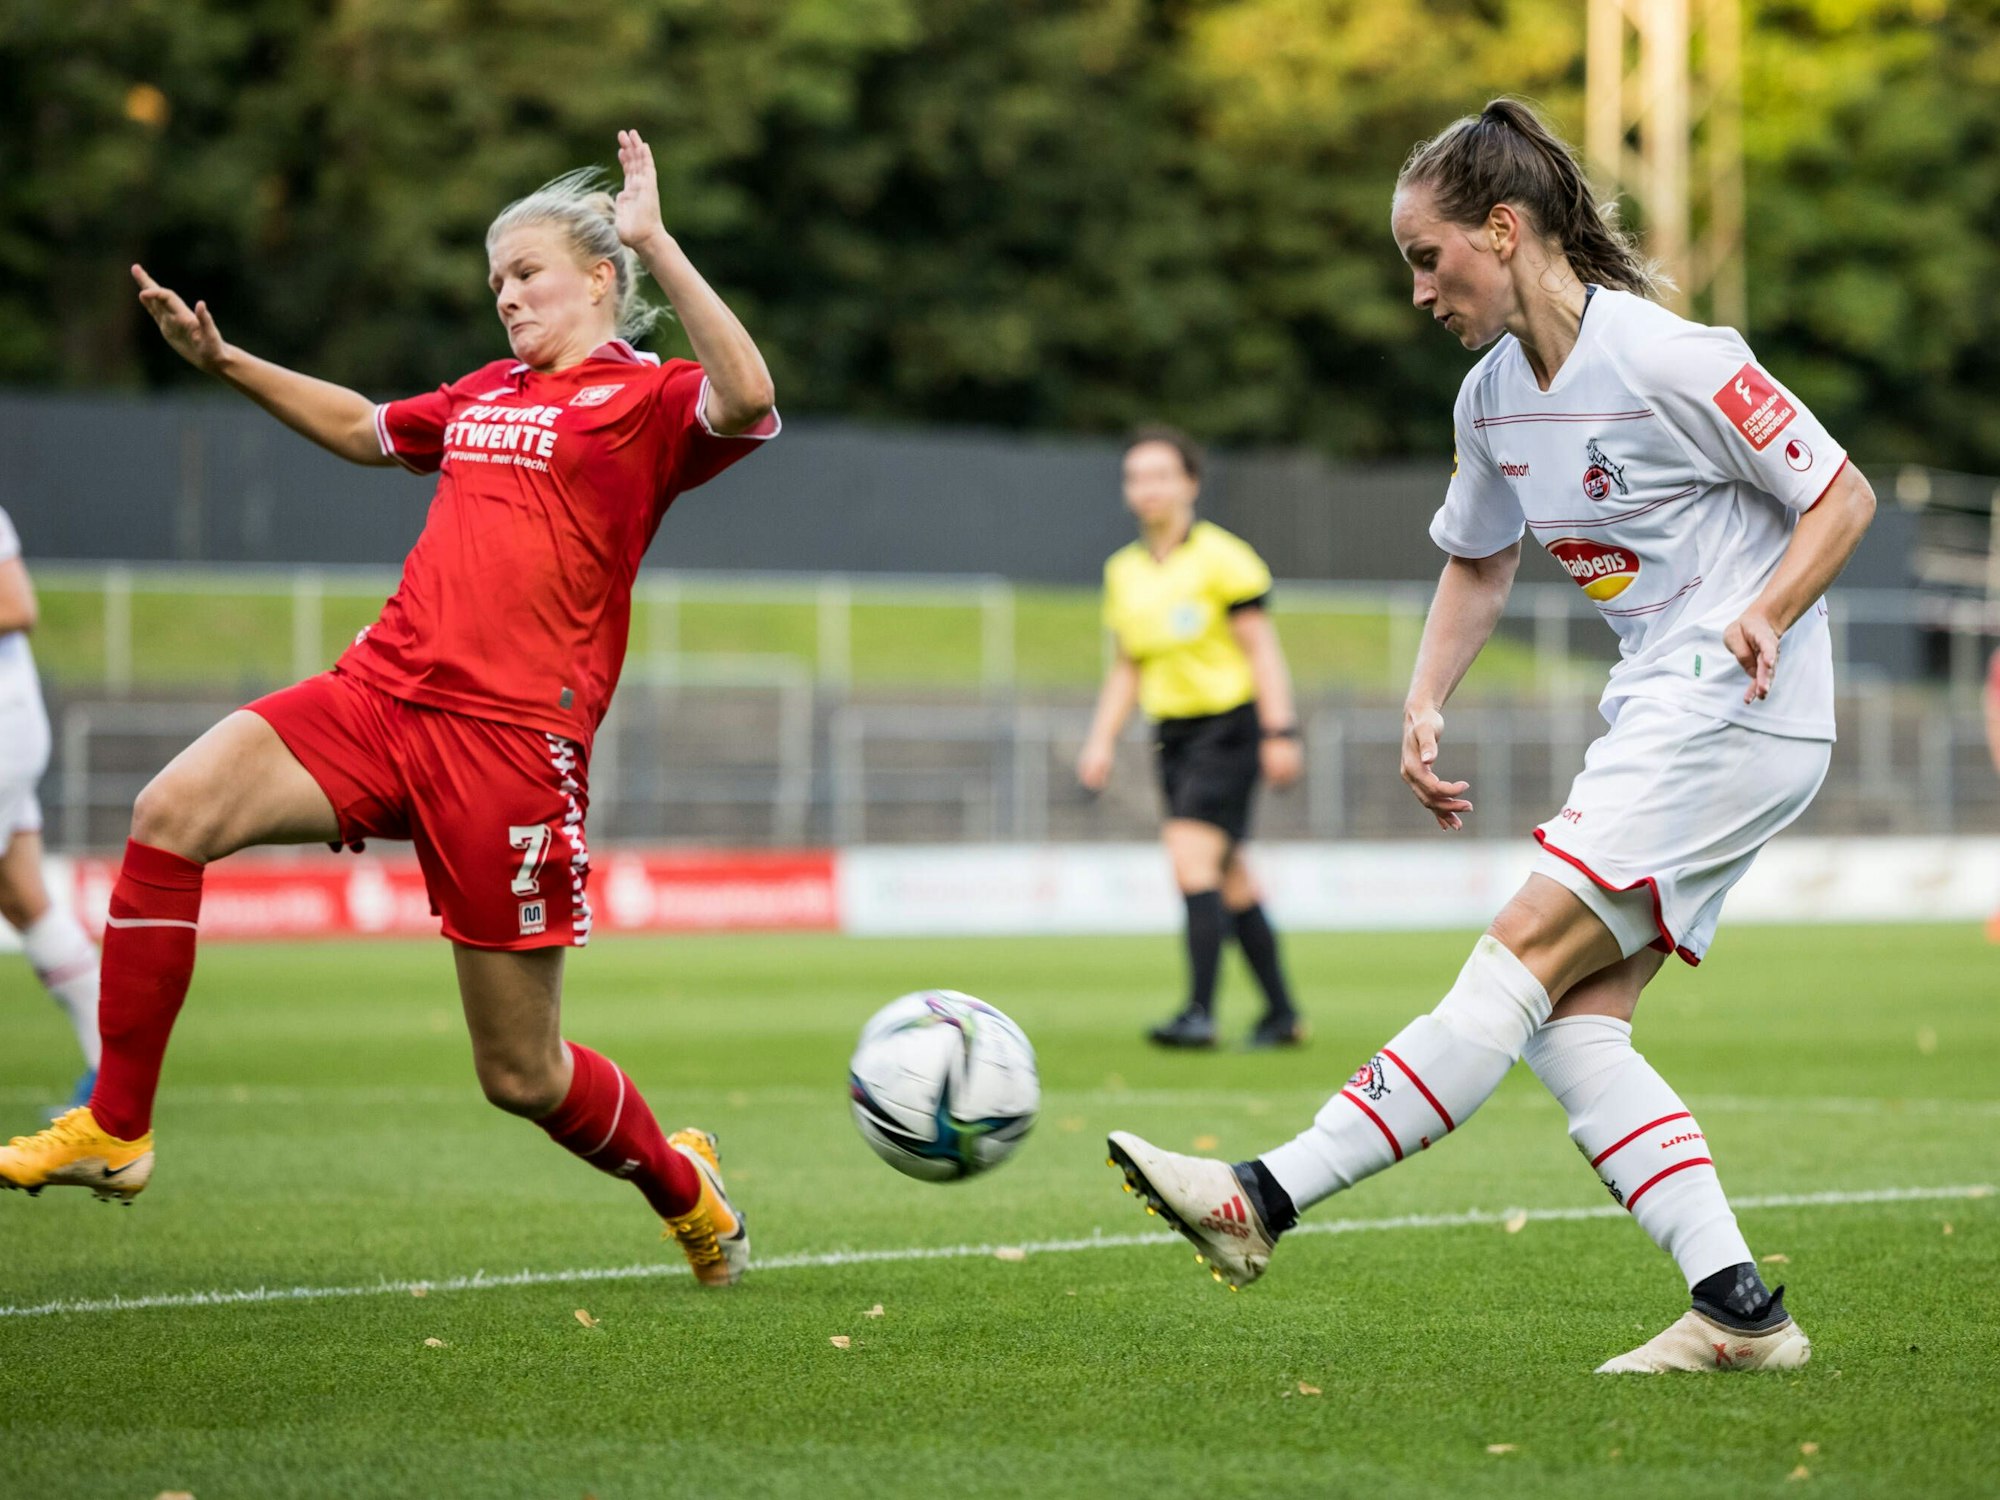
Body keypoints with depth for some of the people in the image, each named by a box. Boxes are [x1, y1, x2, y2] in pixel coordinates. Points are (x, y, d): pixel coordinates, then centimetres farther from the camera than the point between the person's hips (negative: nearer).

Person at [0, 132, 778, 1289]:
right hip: (383, 693, 6)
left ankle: (684, 1185, 33)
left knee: (522, 1075, 1)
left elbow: (748, 401, -23)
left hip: (510, 739, -6)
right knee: (172, 812, -19)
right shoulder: (485, 397, 21)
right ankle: (115, 1132, -12)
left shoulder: (646, 400, 0)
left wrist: (655, 242, -23)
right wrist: (225, 361, 30)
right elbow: (361, 428, 39)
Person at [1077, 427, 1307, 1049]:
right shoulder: (1123, 571, 11)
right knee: (1230, 881, 9)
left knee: (1192, 856, -20)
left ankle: (1200, 1011, -23)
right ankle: (1282, 1013, 18)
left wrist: (1279, 732, -15)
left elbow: (1261, 648, -9)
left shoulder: (1221, 556, -8)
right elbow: (1127, 666, 19)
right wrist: (1102, 739, 9)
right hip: (1173, 733, 7)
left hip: (1227, 724, -7)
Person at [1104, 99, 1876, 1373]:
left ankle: (1265, 1202, -17)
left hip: (1736, 720, -9)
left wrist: (1765, 616, -22)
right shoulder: (1493, 398, 9)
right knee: (1574, 1028, -2)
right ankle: (1738, 1312, -4)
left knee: (1523, 964, -13)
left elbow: (1843, 496, -8)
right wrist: (1427, 706, 11)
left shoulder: (1669, 360, -15)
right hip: (1661, 727, 9)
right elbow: (1479, 559, 25)